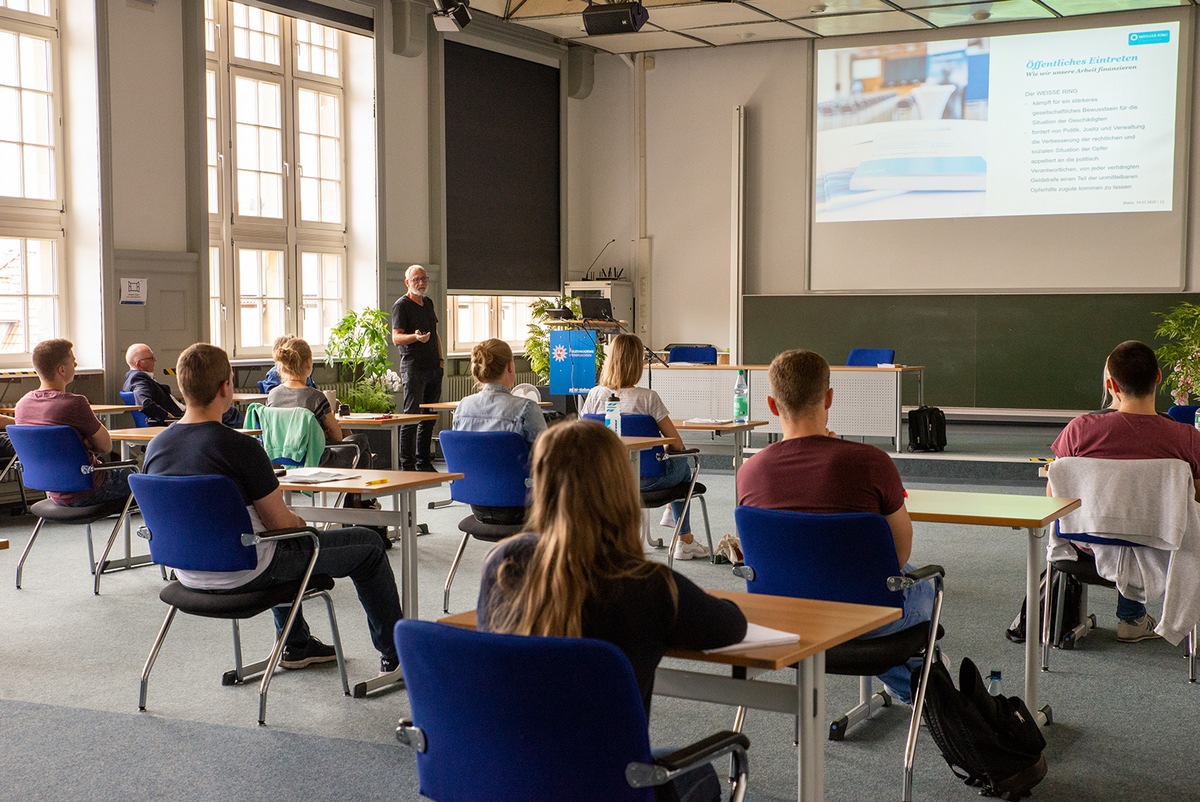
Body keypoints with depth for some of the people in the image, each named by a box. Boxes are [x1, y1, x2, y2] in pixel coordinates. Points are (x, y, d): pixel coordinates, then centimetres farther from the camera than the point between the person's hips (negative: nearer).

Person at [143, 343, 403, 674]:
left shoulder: (156, 447, -3)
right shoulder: (240, 447, -24)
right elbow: (281, 523, -17)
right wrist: (299, 522, 7)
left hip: (190, 576, 8)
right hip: (245, 575, -8)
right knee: (368, 544, 9)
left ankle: (297, 646, 47)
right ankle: (395, 653, 24)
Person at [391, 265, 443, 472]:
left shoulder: (428, 302, 17)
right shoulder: (401, 305, -5)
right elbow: (396, 338, -13)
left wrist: (440, 358, 13)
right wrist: (416, 337, -31)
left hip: (433, 368, 7)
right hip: (413, 367, -7)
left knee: (429, 417, 9)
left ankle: (424, 462, 16)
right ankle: (407, 465, -5)